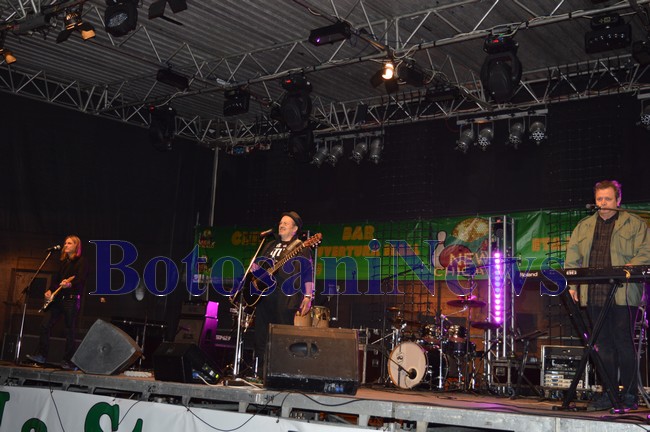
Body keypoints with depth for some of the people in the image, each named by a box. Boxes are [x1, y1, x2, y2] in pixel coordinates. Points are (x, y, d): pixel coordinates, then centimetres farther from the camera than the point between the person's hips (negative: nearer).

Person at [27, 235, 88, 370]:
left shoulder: (81, 262, -3)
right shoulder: (63, 262, 20)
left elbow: (81, 281, -14)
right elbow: (56, 279, 21)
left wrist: (70, 284, -33)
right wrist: (50, 291, 6)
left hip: (72, 299, -7)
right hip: (57, 298, 7)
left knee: (70, 331, -4)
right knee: (45, 324, -1)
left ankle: (68, 361, 2)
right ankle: (42, 355, 7)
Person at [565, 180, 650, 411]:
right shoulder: (584, 226, 17)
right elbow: (572, 258, 15)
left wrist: (630, 267, -19)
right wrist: (572, 284, 4)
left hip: (623, 295, -4)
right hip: (594, 295, 4)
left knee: (624, 343, -2)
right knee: (603, 344, 7)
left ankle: (628, 394, 8)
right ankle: (608, 394, 14)